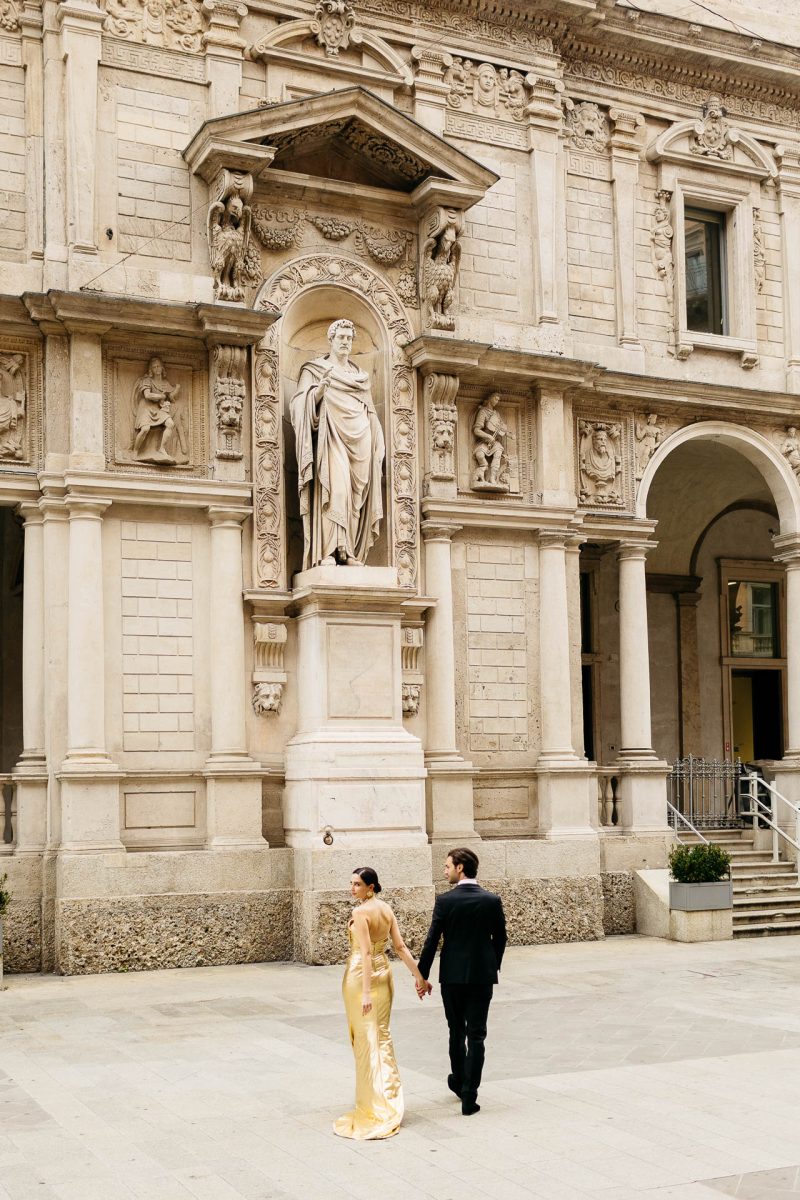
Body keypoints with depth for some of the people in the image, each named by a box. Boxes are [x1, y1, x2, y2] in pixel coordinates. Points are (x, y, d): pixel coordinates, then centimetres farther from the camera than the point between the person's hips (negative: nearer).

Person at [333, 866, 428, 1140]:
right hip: (384, 973, 7)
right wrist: (418, 975, 7)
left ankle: (373, 1104, 6)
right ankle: (388, 1097, 19)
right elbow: (400, 947, 4)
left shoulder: (360, 913, -16)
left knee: (365, 1038, 2)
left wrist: (365, 992, -24)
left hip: (361, 975, -7)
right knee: (382, 1035, 14)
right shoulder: (386, 909, 5)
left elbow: (366, 953, -22)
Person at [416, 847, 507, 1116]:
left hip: (452, 976, 0)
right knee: (476, 1036, 3)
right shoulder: (492, 901, -4)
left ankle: (459, 1081, 35)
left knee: (456, 1031, 18)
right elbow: (500, 939, 4)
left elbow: (432, 940, -8)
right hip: (482, 976, 0)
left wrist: (422, 976, 0)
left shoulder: (445, 900, -10)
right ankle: (469, 1097, -1)